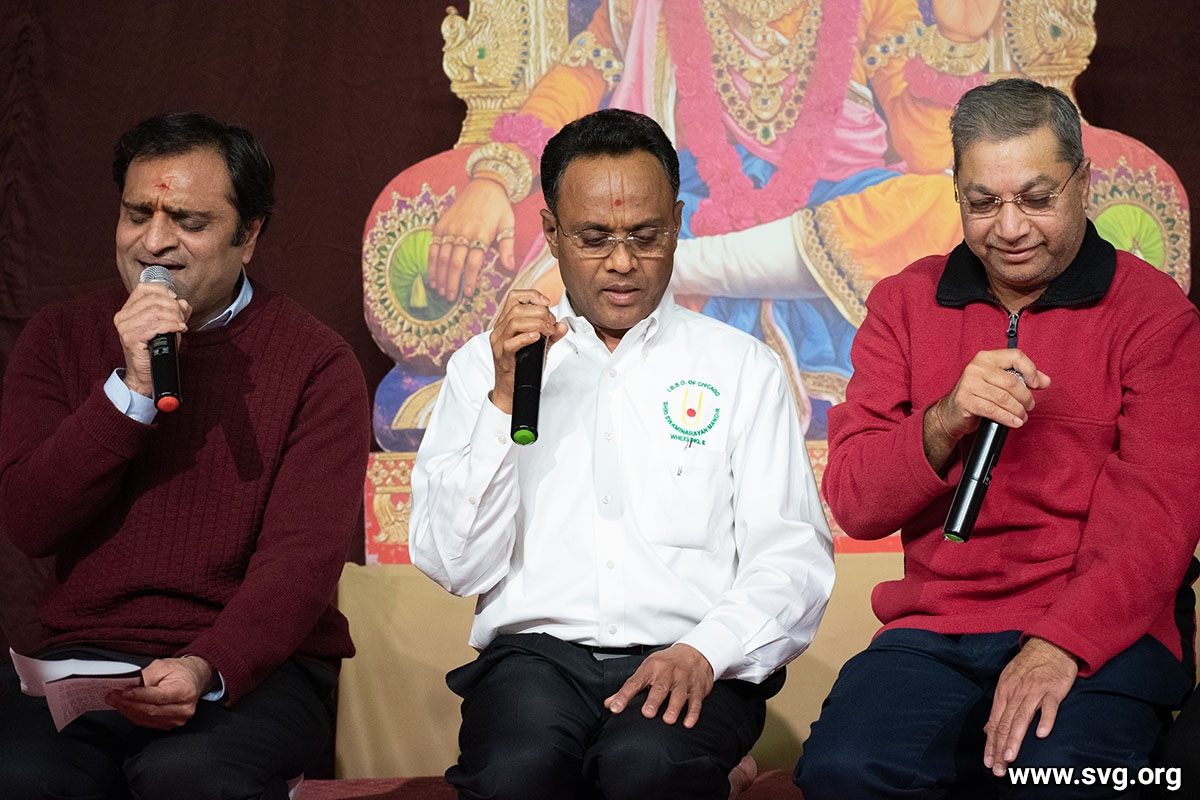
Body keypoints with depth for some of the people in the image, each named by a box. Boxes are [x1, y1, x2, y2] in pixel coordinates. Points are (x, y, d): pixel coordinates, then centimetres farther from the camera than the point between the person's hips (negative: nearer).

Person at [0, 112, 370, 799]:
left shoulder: (317, 362, 0)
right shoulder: (60, 338, 11)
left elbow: (303, 556, -10)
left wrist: (207, 670, -28)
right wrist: (131, 388, -12)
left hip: (257, 664, -2)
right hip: (84, 657, 2)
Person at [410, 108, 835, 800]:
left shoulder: (742, 367, 13)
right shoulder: (487, 365, 15)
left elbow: (793, 561, 6)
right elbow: (456, 565, 5)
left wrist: (703, 652, -13)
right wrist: (505, 400, -5)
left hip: (686, 663, 0)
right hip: (537, 651, 0)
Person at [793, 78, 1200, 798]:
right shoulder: (905, 302, 13)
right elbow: (852, 503, 6)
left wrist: (1059, 645, -21)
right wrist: (944, 423, -14)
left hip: (1102, 633, -3)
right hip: (935, 628, 3)